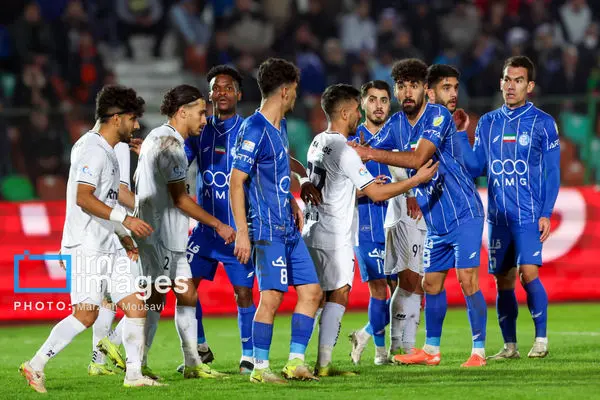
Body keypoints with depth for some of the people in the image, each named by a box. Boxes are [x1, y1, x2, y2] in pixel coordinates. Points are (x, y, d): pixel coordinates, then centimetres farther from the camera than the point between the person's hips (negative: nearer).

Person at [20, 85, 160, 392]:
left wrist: (126, 239, 25)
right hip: (85, 248, -10)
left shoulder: (107, 152, 20)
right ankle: (35, 366, -9)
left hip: (105, 249, 10)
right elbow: (83, 198, -22)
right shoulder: (93, 150, -11)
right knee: (86, 312, -16)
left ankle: (134, 374, 8)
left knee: (136, 307, 4)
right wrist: (125, 219, -24)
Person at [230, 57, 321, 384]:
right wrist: (242, 233, -19)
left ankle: (295, 361, 12)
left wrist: (292, 203, 15)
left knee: (311, 290, 7)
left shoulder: (280, 127, 13)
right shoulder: (254, 129, -14)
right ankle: (260, 368, 0)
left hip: (288, 227, 9)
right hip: (267, 229, -9)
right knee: (271, 297, -9)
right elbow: (236, 182, -16)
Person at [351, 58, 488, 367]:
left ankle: (479, 351, -5)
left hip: (463, 212, -7)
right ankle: (431, 350, 22)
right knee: (431, 283, 11)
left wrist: (371, 154, -29)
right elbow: (367, 153, 10)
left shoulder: (439, 116, -16)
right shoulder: (396, 124, 5)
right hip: (435, 220, 7)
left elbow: (418, 159, -28)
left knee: (467, 280, -11)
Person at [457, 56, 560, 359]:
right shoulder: (488, 123, 11)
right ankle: (509, 346, 14)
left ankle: (541, 339, -2)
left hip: (529, 215, -4)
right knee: (503, 281, 5)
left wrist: (546, 214, -8)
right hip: (497, 216, 4)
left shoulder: (542, 123, -1)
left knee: (528, 274, -16)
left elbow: (552, 173, -1)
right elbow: (475, 167, 11)